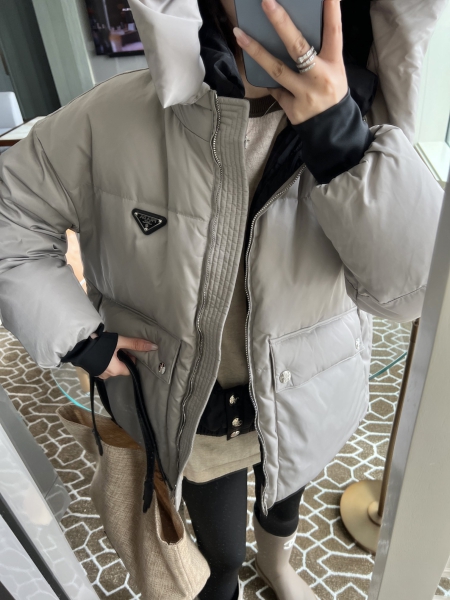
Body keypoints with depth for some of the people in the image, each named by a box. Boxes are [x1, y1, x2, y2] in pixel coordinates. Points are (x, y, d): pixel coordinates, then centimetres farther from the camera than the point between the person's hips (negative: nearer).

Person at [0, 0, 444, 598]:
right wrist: (74, 335, -13)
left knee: (284, 496, 35)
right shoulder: (113, 117, -21)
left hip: (303, 407, 2)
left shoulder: (360, 120, -17)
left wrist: (341, 137, -38)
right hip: (191, 414, -1)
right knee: (220, 551, 27)